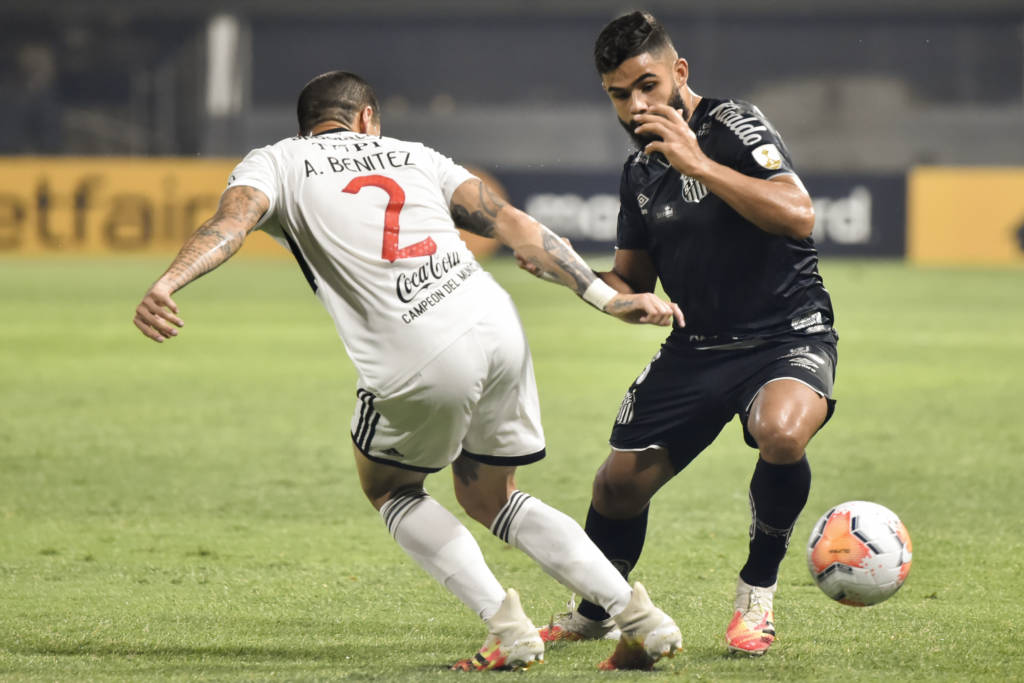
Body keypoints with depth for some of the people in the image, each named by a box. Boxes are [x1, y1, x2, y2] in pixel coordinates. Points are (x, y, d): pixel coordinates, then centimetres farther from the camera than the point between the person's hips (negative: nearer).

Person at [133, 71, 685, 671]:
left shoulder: (273, 163, 15)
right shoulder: (412, 155, 25)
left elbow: (231, 222, -8)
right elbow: (512, 224, 15)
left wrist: (167, 284, -25)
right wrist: (607, 297, 12)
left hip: (422, 364, -4)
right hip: (498, 326, 4)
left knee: (388, 488, 25)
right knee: (487, 497, 26)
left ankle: (507, 627, 10)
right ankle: (637, 614, 15)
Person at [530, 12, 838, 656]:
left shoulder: (734, 126, -14)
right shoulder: (640, 172, 8)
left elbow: (797, 215, -30)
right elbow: (632, 284, 18)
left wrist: (699, 163, -32)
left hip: (789, 334, -6)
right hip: (698, 347, 7)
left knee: (781, 433, -37)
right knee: (619, 483, 3)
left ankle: (758, 591, -11)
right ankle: (596, 613, 34)